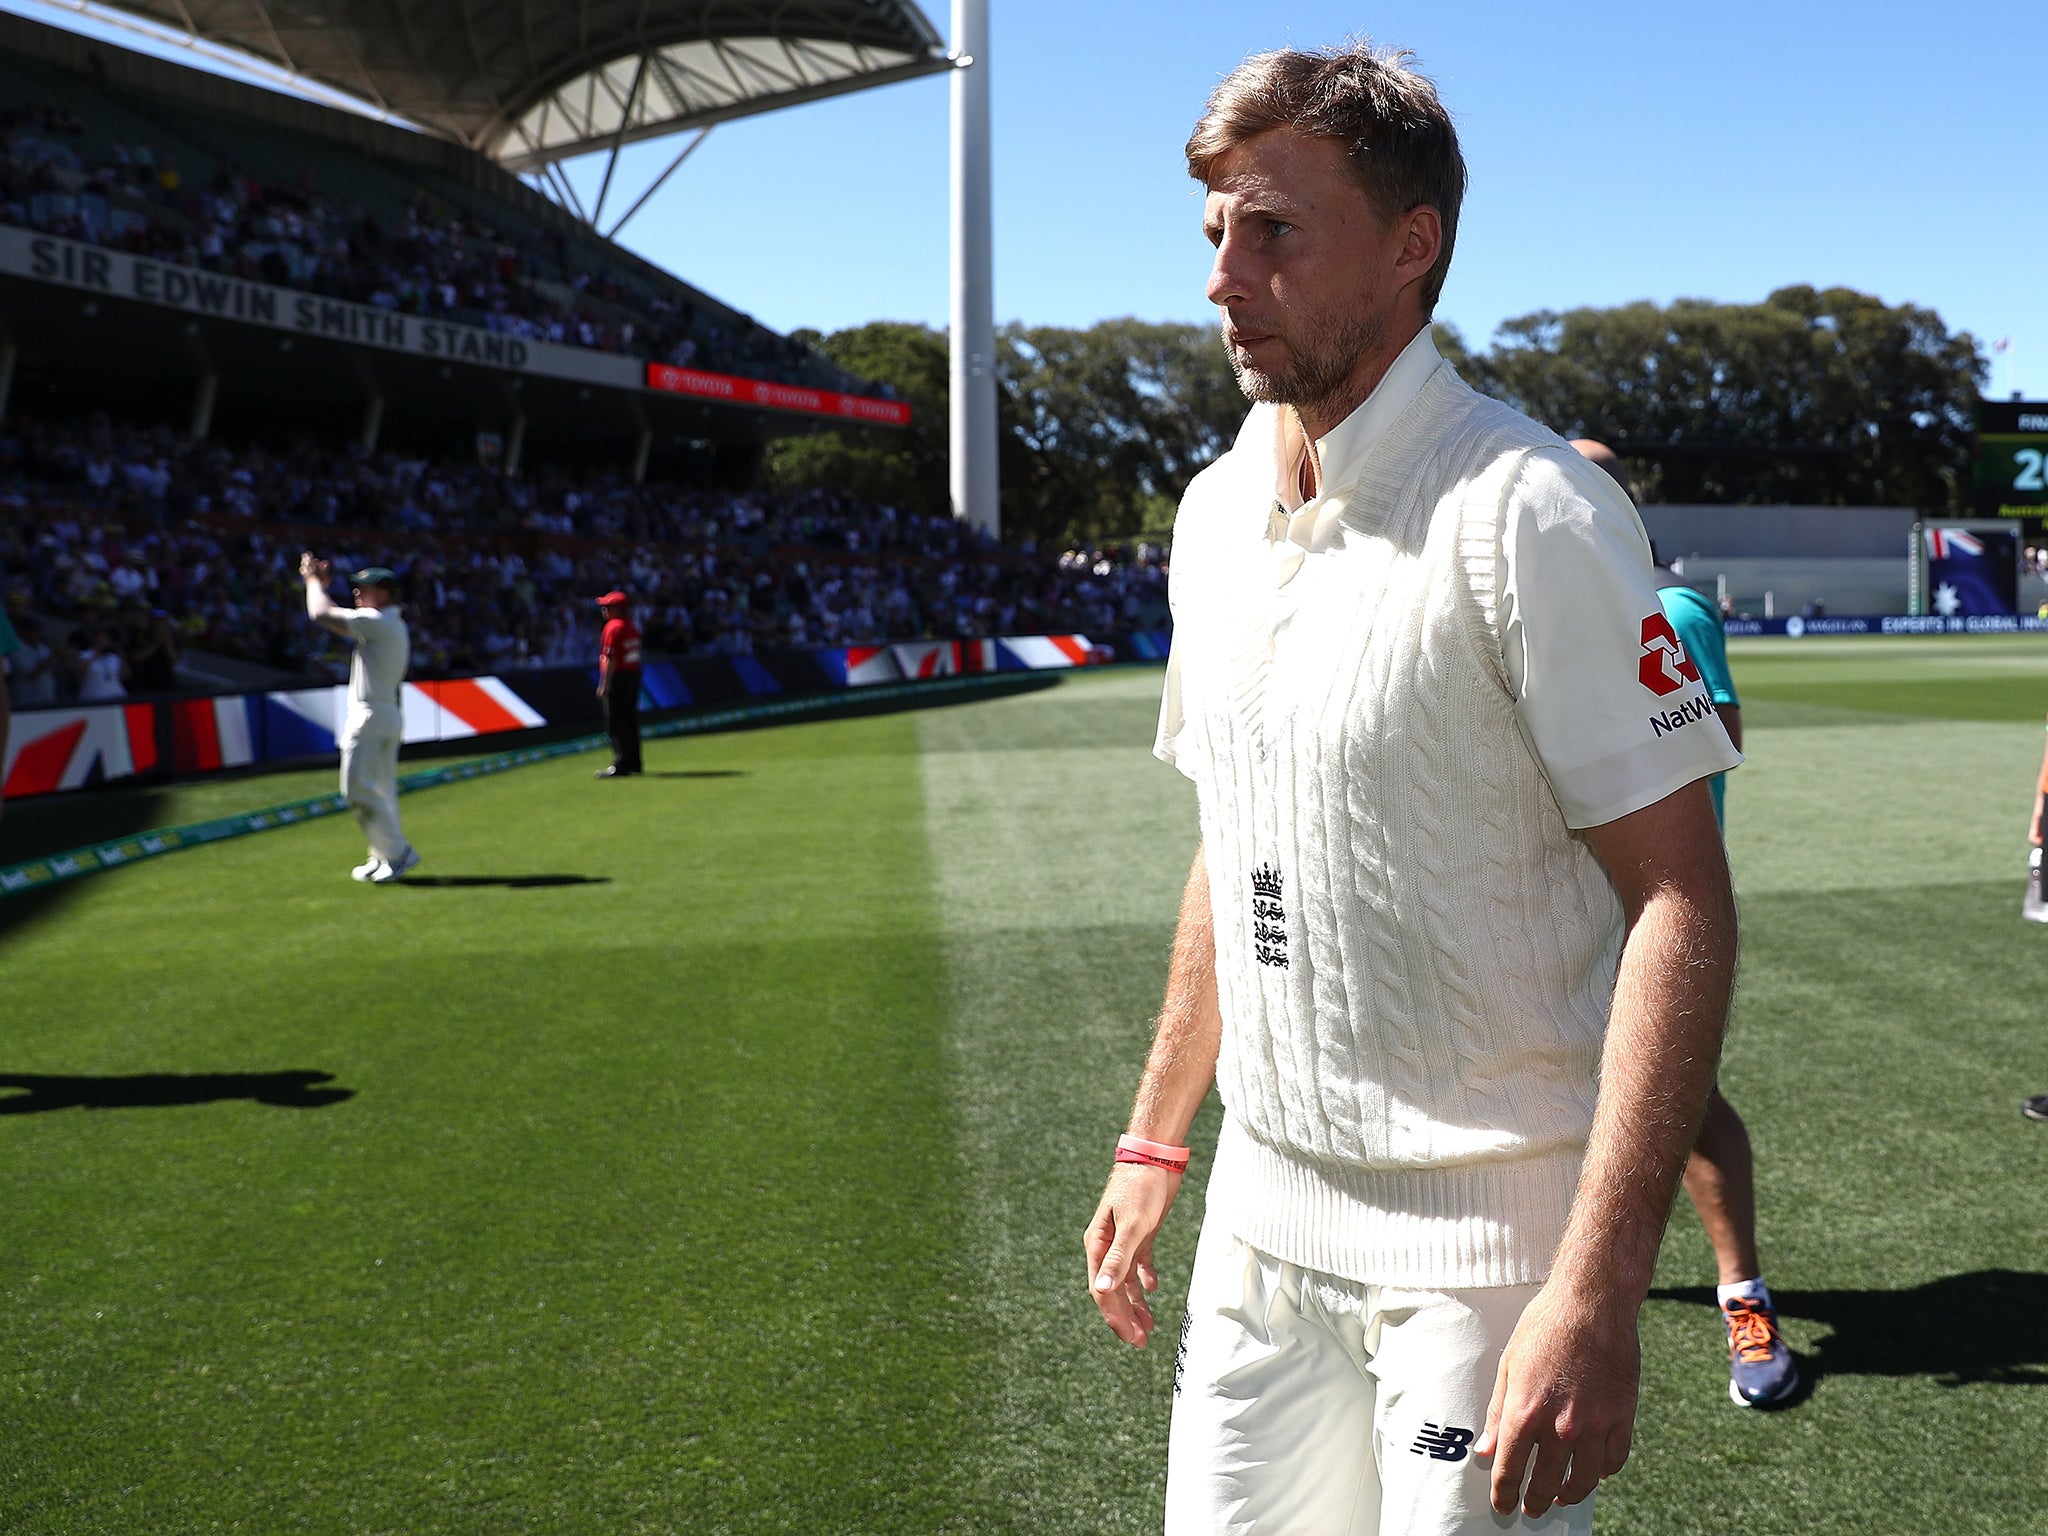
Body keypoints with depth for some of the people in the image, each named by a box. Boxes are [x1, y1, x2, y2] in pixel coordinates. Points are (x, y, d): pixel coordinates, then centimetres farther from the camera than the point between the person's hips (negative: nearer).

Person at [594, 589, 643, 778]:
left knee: (615, 723, -7)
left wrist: (604, 685, -17)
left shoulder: (613, 628, -14)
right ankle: (633, 762, 19)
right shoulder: (633, 627, 13)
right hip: (634, 676, 9)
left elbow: (610, 660, -18)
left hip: (617, 678, -9)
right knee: (630, 721, 14)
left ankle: (620, 765, -10)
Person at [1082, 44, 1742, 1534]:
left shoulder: (1528, 512, -16)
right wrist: (1155, 1141, 17)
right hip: (1261, 1213, 7)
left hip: (1479, 1242, -6)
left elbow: (1684, 901, -19)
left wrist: (1597, 1293, -25)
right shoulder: (1215, 514, 8)